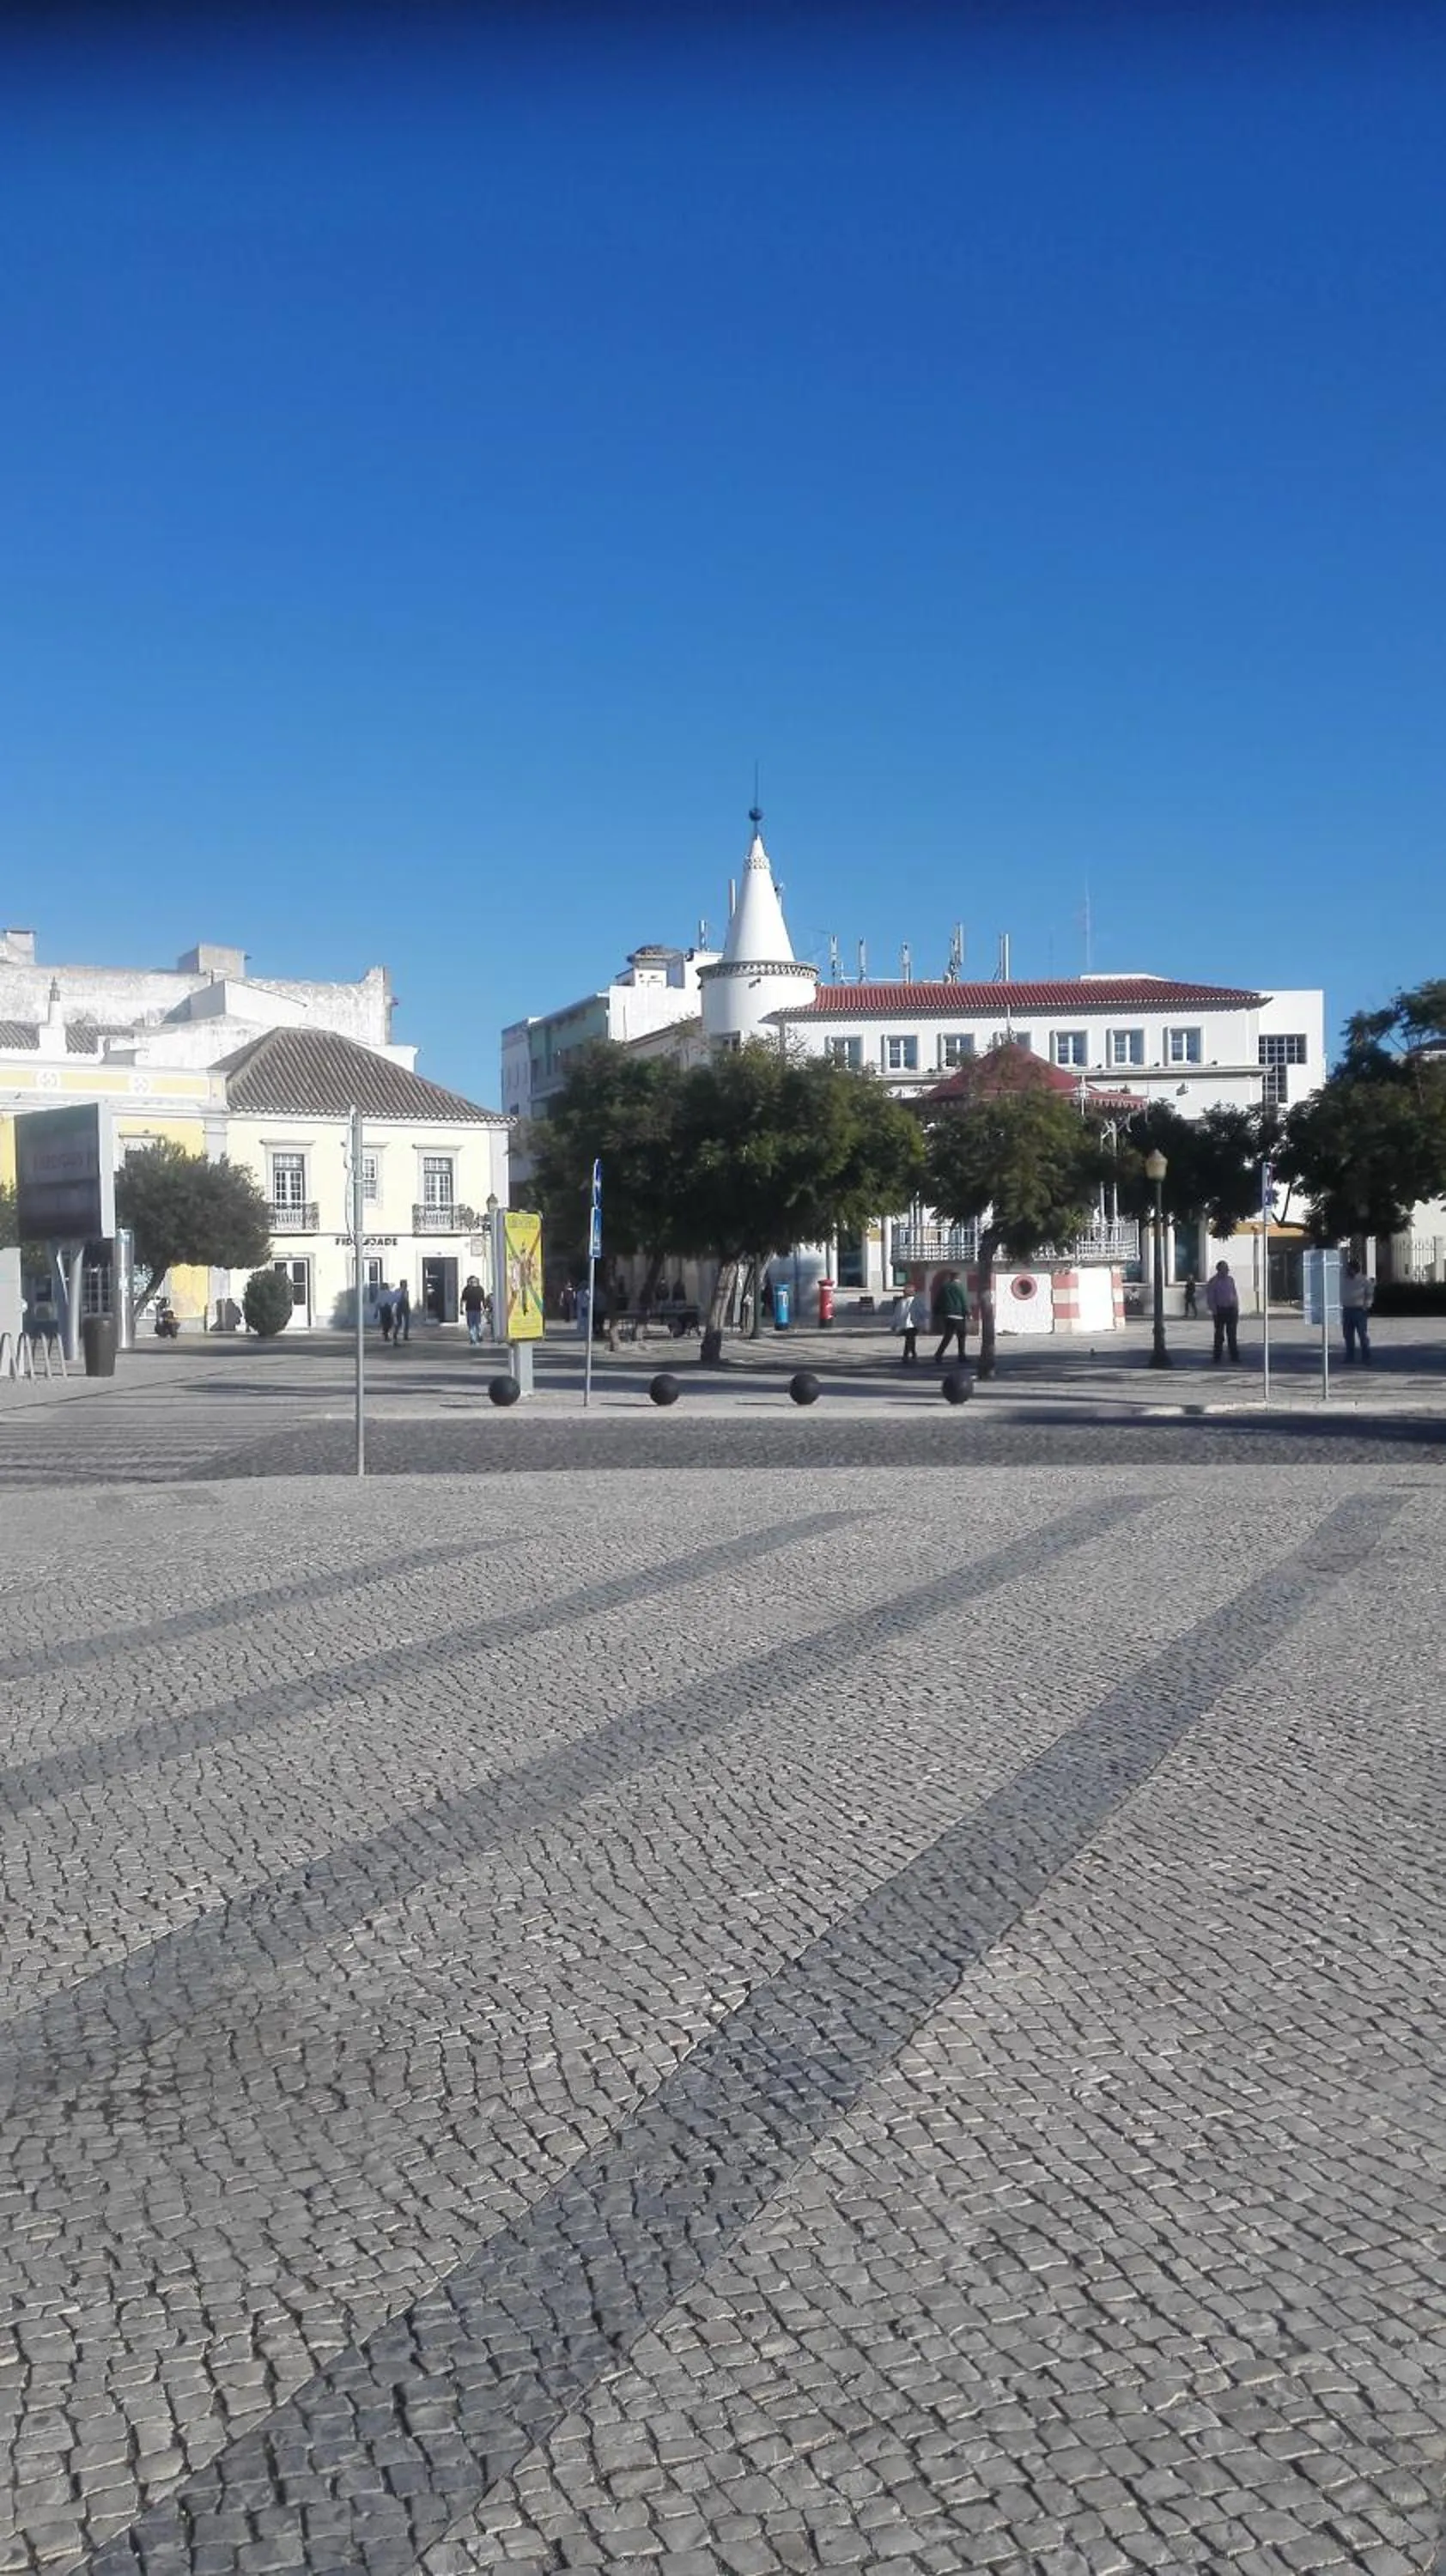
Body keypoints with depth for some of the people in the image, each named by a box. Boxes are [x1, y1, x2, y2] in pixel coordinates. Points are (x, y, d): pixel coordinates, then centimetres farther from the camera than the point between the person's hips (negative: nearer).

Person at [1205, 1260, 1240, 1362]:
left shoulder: (1230, 1280, 11)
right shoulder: (1214, 1281, -2)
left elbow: (1235, 1294, 15)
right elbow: (1210, 1298, -4)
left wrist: (1237, 1308, 8)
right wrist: (1214, 1311, -10)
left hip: (1231, 1309, 4)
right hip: (1220, 1310, -4)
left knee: (1232, 1335, 6)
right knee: (1219, 1335, 0)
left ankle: (1235, 1356, 11)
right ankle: (1217, 1357, 7)